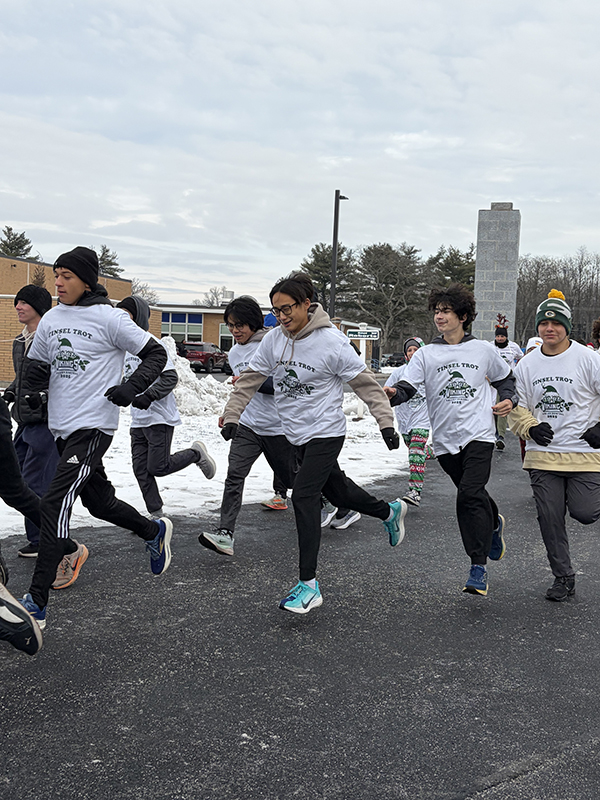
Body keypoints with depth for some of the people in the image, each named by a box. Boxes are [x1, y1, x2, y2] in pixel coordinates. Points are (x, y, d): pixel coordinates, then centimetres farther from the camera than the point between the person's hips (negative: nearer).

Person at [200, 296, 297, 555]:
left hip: (278, 428, -5)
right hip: (247, 426, 5)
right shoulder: (234, 353, 9)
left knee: (292, 478, 12)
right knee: (234, 475, -14)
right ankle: (225, 534, -19)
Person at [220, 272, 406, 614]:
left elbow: (366, 382, -13)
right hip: (298, 434, 7)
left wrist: (386, 422, -15)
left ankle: (309, 584, -11)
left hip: (327, 432, -7)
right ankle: (389, 511, 49)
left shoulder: (331, 341, -18)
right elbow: (250, 379, 7)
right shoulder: (274, 340, -2)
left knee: (304, 496, -16)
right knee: (336, 489, 21)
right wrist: (232, 416, 1)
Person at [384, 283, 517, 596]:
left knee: (470, 495, -17)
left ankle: (478, 567, -11)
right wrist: (393, 393, -29)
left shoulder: (483, 350, 6)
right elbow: (409, 386, -8)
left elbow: (505, 378, 23)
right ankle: (494, 523, 50)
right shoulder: (426, 353, 4)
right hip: (445, 440, 3)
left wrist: (508, 400, 4)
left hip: (479, 434, -2)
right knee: (473, 493, 16)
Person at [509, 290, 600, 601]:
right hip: (542, 455, 3)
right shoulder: (527, 365, 6)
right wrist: (530, 427, -4)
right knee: (550, 519, 5)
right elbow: (517, 406, 13)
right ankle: (563, 578, 20)